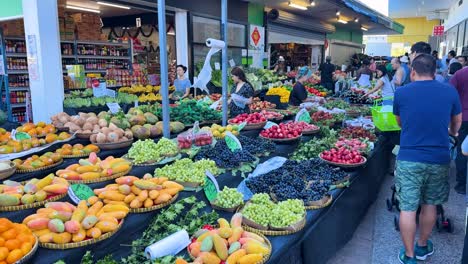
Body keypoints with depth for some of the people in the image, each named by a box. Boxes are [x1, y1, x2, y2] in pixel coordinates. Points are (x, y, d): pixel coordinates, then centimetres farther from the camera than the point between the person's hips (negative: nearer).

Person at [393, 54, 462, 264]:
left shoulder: (401, 93, -4)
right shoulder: (450, 92, 1)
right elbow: (457, 122, 19)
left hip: (409, 159, -2)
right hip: (439, 159, 3)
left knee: (408, 208, 7)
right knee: (430, 205, 19)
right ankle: (422, 246, 37)